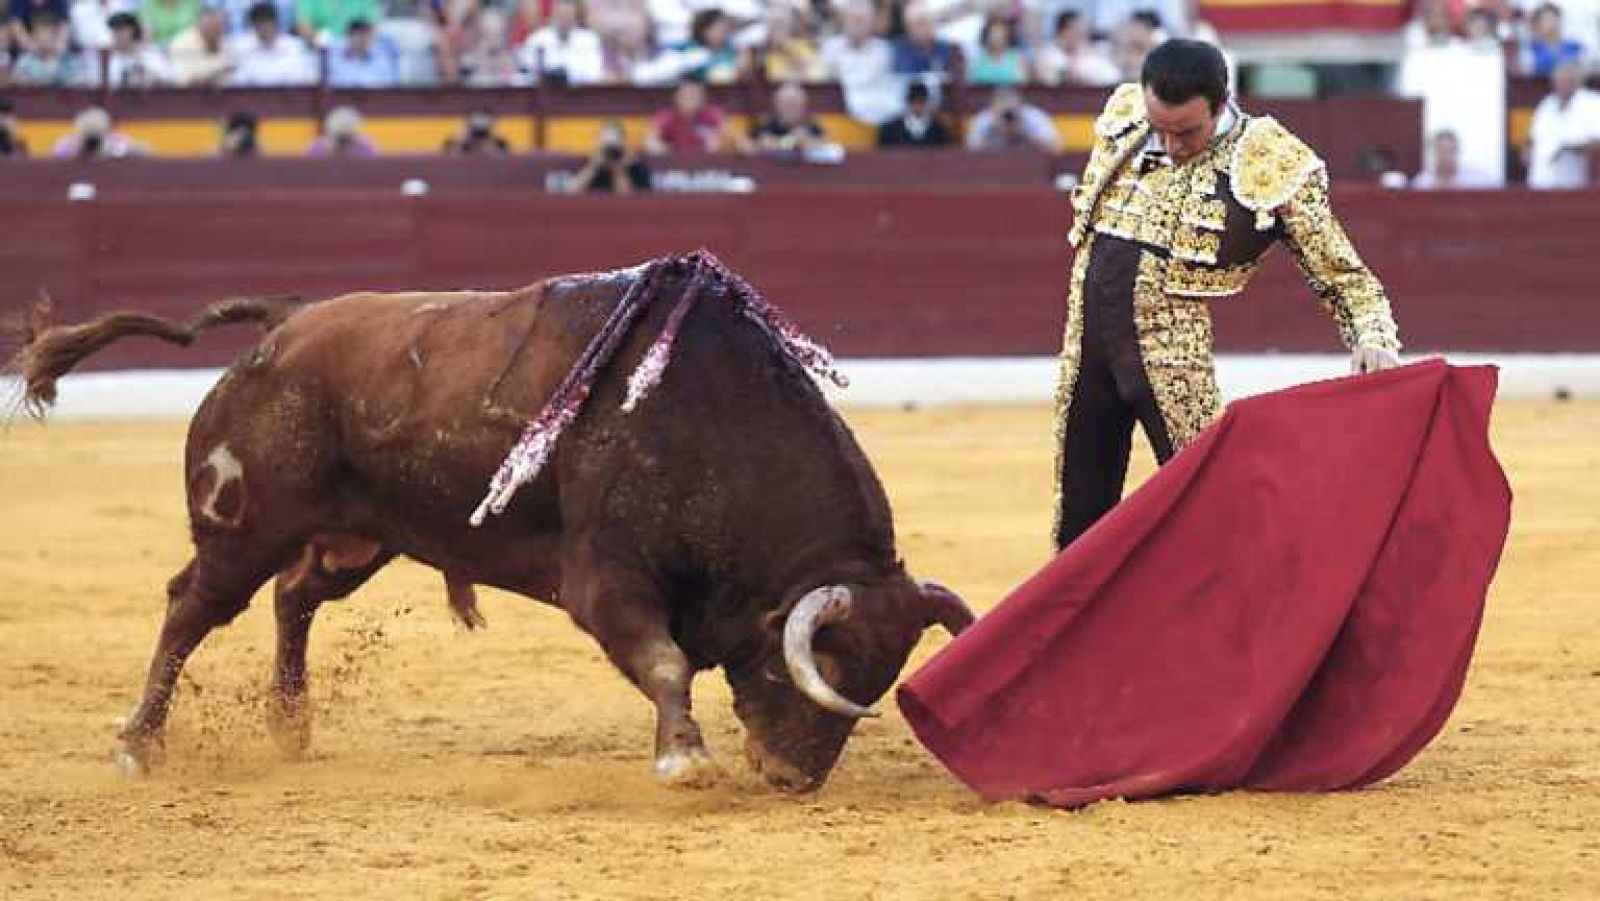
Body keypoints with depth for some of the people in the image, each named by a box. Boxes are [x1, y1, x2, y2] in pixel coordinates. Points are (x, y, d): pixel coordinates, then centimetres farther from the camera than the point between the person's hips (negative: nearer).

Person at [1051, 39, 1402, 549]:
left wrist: (1373, 339, -20)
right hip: (1085, 347, 5)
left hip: (1171, 355, -5)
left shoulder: (1272, 167, -10)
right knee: (1080, 519, 12)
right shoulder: (1121, 120, 3)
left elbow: (1343, 276, -4)